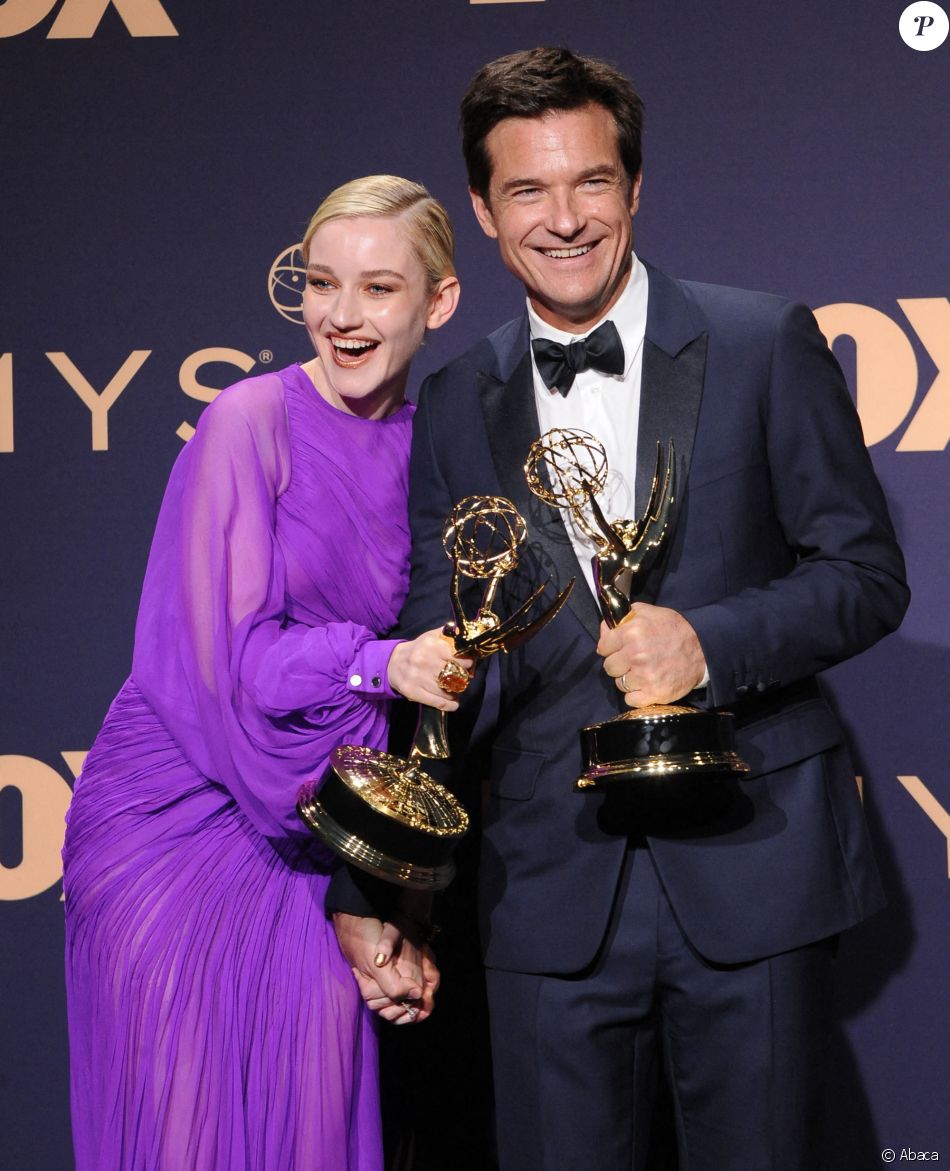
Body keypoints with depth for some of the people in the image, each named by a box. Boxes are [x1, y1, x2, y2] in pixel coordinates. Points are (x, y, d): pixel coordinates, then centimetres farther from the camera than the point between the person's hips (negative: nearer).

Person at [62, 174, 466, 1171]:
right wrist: (378, 666, -31)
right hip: (178, 819, -4)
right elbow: (231, 657, -14)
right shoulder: (252, 422, -10)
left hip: (311, 836, 4)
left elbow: (421, 692, 3)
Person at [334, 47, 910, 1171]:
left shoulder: (765, 344, 0)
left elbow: (868, 574, 1)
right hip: (552, 883, 2)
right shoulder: (455, 408, 8)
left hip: (746, 858, -2)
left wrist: (710, 645, -17)